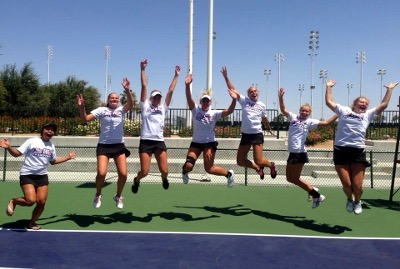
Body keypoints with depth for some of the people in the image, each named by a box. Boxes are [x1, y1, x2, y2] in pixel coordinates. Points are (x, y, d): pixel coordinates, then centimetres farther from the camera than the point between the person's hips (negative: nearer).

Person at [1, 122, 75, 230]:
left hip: (42, 176, 5)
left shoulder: (51, 146, 10)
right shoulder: (32, 141, -7)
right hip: (27, 175, -5)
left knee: (41, 202, -2)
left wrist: (67, 157, 22)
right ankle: (13, 201, 14)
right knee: (30, 200, -19)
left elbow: (53, 161, 24)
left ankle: (32, 222, 23)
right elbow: (16, 153, -7)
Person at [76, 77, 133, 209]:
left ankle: (118, 196, 22)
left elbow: (130, 105, -16)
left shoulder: (121, 110, 5)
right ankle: (97, 195, 14)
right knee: (101, 173, -15)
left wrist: (127, 90, -32)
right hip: (104, 145, -2)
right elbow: (85, 119, -6)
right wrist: (81, 107, -23)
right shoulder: (101, 110, 1)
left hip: (119, 145, 2)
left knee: (123, 174, -4)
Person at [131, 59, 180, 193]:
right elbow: (144, 86, 3)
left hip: (159, 142, 3)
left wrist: (176, 76, 14)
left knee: (164, 170, -2)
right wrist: (142, 70, 0)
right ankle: (136, 180, 32)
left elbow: (170, 91, 14)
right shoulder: (145, 106, 8)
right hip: (146, 141, -2)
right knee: (144, 171, -3)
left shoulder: (163, 108, 14)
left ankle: (164, 178, 36)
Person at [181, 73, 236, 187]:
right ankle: (184, 172, 26)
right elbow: (189, 99, -20)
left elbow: (229, 111, -16)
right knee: (188, 165, -13)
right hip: (196, 142, 1)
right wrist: (187, 85, -37)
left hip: (209, 142, -1)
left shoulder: (214, 113, -3)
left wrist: (234, 100, -34)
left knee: (209, 169, -3)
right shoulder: (195, 110, -3)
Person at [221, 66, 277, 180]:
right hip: (245, 135, 2)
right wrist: (226, 77, -11)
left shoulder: (262, 105, 6)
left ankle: (271, 165, 25)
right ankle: (258, 168, 31)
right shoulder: (244, 101, 2)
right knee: (240, 161, 3)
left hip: (257, 135, -1)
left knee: (258, 161, -10)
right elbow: (232, 89, -4)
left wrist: (269, 129, 37)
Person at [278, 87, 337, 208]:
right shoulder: (293, 117, 12)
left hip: (300, 153, -6)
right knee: (290, 178, 11)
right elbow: (283, 110, 9)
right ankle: (312, 190, 26)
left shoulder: (310, 122, 0)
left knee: (295, 178, -3)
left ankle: (317, 196, 11)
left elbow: (326, 123, -4)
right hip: (292, 152, 6)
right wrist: (280, 97, -4)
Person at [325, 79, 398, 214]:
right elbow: (329, 102, 18)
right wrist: (329, 87, 25)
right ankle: (349, 199, 28)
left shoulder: (368, 115, 24)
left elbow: (383, 105, 22)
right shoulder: (344, 110, 18)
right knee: (346, 185, -7)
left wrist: (389, 89, 27)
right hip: (341, 150, -2)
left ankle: (357, 201, 29)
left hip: (358, 152, 2)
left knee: (357, 186, -5)